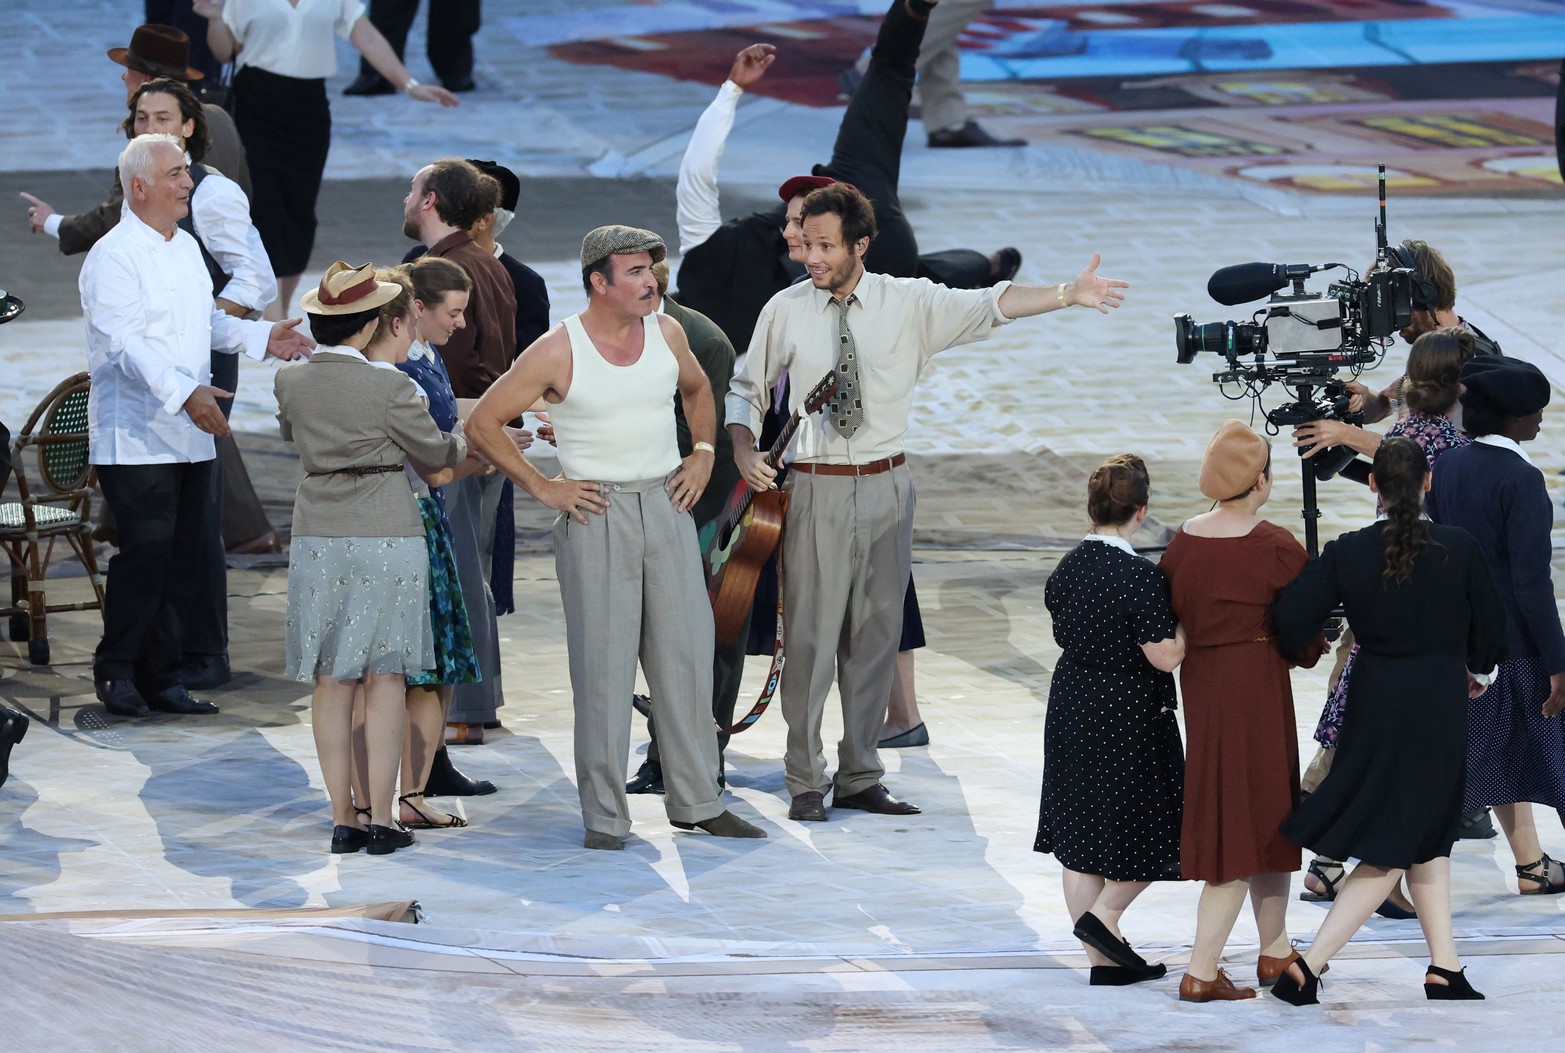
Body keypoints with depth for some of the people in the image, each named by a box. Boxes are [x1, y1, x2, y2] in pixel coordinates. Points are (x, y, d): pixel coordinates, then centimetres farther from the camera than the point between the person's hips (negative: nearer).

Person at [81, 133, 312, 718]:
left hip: (191, 435, 8)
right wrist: (184, 393, -32)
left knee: (181, 558, 7)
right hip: (136, 437, -8)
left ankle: (160, 675, 13)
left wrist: (262, 338, 11)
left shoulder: (186, 248, 17)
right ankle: (115, 671, 2)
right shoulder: (114, 256, -11)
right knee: (145, 550, -12)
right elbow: (126, 341, -21)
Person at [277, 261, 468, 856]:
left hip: (318, 537, 3)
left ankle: (342, 821, 6)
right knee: (384, 676, 1)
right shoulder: (390, 387, -12)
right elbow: (433, 452, 3)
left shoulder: (291, 383, -1)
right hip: (387, 537, -3)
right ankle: (381, 822, -1)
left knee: (330, 680, 7)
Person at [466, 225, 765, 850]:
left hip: (667, 506, 5)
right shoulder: (558, 352, -10)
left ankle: (697, 803, 15)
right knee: (603, 666, -3)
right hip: (596, 513, -5)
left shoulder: (666, 333, 5)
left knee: (686, 656, 6)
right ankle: (603, 817, 3)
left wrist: (703, 454, 14)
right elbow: (483, 423, -7)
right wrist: (540, 488, -7)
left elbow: (697, 389, 27)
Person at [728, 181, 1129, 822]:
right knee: (811, 633, -4)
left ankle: (860, 777, 19)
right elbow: (746, 388, 10)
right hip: (816, 488, -2)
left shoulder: (909, 304, 0)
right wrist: (744, 451, -7)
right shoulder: (786, 312, 0)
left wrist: (1068, 295, -22)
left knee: (877, 633, 8)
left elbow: (988, 306, -10)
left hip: (885, 483, 2)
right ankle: (806, 782, 5)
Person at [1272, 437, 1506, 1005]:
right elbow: (1489, 630, -1)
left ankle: (1445, 967, 16)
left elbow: (1291, 615, -12)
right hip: (1439, 701, -3)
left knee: (1425, 836, 17)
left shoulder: (1347, 553, -7)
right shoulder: (1460, 547, -10)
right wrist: (1475, 671, 21)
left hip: (1374, 700, 3)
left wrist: (1300, 653, 11)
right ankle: (1309, 964, -8)